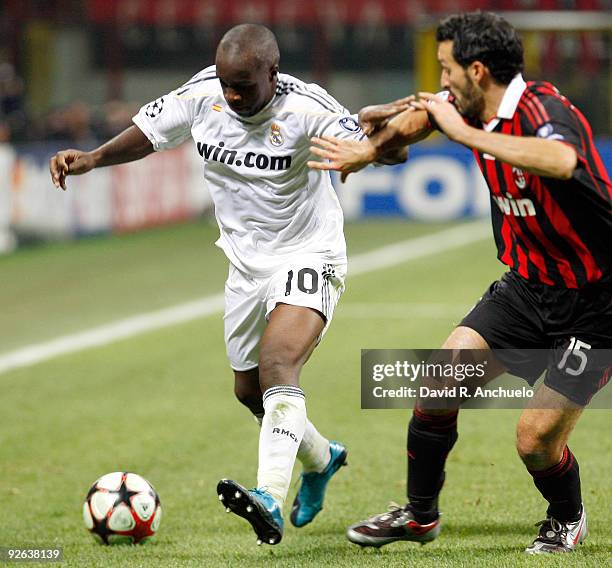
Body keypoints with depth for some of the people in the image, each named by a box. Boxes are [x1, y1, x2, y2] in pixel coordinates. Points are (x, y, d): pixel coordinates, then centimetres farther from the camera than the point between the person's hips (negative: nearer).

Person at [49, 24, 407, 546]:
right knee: (249, 390, 17)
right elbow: (147, 133, 3)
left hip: (308, 257, -6)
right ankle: (321, 458, 47)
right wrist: (91, 158, -14)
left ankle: (270, 500, -42)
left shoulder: (307, 108, -23)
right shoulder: (201, 97, -10)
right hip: (247, 263, 6)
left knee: (277, 363, -30)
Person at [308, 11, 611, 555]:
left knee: (536, 440, -9)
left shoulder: (543, 110, -26)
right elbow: (421, 116, 23)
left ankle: (567, 518, 23)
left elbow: (561, 161, -50)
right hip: (526, 285, 8)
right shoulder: (473, 108, -1)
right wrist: (367, 150, 30)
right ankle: (420, 514, 15)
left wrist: (466, 134, -42)